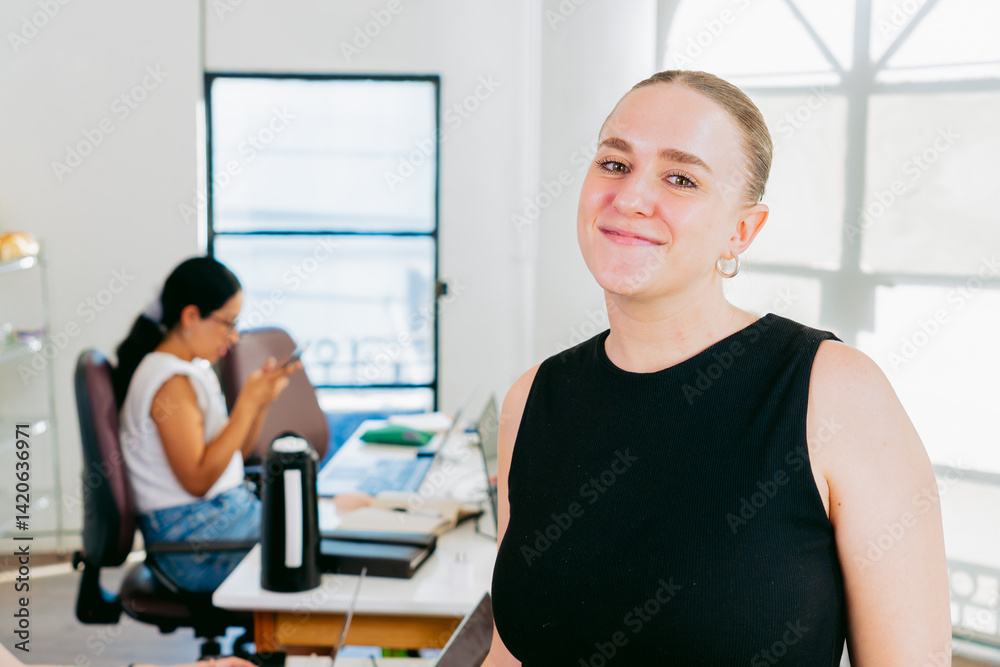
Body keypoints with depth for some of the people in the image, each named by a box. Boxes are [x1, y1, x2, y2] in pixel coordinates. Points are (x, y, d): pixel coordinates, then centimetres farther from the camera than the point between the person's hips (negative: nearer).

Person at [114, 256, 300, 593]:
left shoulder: (194, 369, 12)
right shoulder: (171, 382, -17)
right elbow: (198, 480, -22)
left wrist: (261, 398, -1)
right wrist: (248, 401, -18)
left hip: (227, 511, 10)